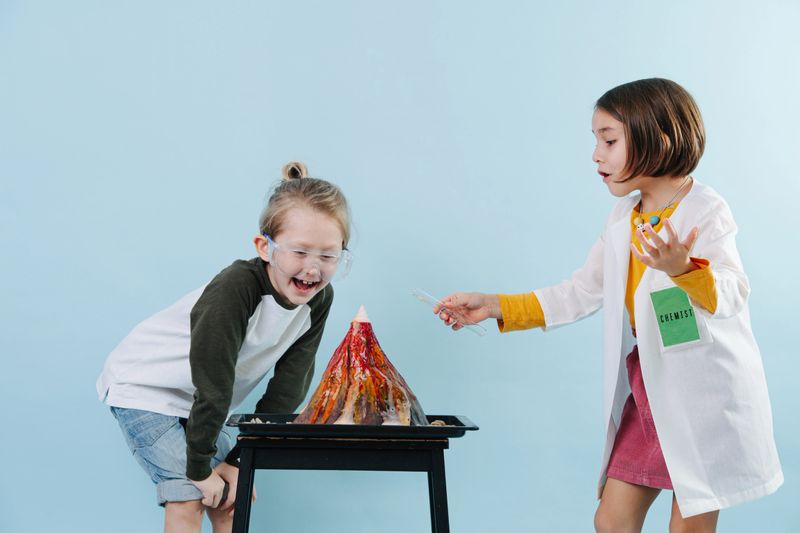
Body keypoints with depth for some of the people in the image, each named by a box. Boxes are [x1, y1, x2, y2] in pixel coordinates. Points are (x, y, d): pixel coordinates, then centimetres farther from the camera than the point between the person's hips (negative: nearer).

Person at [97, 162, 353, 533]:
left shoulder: (318, 299, -14)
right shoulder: (234, 289, -34)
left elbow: (287, 389, -9)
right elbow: (212, 387, -27)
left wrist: (240, 460, -9)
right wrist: (200, 468, -19)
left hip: (189, 400, 7)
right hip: (141, 386, -6)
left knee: (230, 497, 4)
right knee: (188, 497, -13)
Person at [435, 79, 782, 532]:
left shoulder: (705, 210, -12)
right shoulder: (624, 218, 9)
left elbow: (732, 294, -24)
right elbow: (581, 293, 12)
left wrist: (683, 267, -45)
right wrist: (496, 307, 7)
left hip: (706, 389, -6)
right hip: (648, 386, 7)